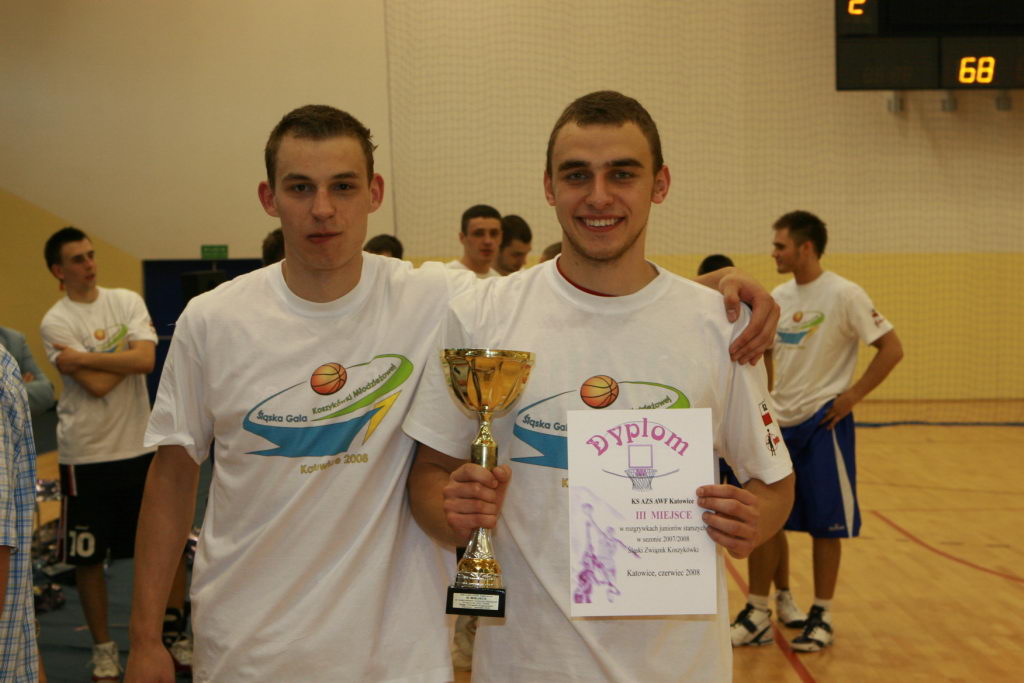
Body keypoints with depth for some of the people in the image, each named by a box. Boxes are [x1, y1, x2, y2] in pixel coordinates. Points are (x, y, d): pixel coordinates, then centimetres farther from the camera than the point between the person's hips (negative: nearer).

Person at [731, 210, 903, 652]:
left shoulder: (843, 295, -11)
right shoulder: (778, 297, 7)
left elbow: (891, 349, -10)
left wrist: (851, 396, -13)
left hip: (823, 422, -6)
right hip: (778, 422, 6)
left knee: (824, 524, 3)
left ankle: (821, 616, 16)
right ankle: (777, 603, 22)